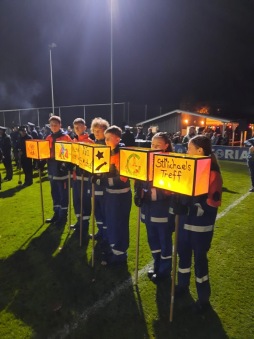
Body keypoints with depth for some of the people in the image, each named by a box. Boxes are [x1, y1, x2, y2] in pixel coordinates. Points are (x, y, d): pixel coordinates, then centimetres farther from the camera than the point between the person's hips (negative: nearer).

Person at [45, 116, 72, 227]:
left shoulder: (65, 137, -9)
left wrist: (65, 164, -20)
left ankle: (63, 216, 14)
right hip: (52, 168, 7)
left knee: (63, 194, 3)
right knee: (54, 193, 15)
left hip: (61, 168, -7)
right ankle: (56, 214, 29)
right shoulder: (48, 138, 11)